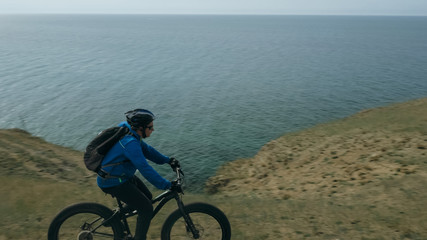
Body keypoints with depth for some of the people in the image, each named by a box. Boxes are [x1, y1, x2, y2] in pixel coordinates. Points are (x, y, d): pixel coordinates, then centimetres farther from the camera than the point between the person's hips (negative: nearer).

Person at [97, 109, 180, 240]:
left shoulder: (127, 129, -1)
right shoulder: (130, 143, -31)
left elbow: (146, 149, 9)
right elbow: (145, 169, -32)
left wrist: (167, 160, 7)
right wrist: (167, 185, -26)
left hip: (123, 175, 9)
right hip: (113, 182, -9)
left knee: (147, 197, 16)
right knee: (147, 209, -5)